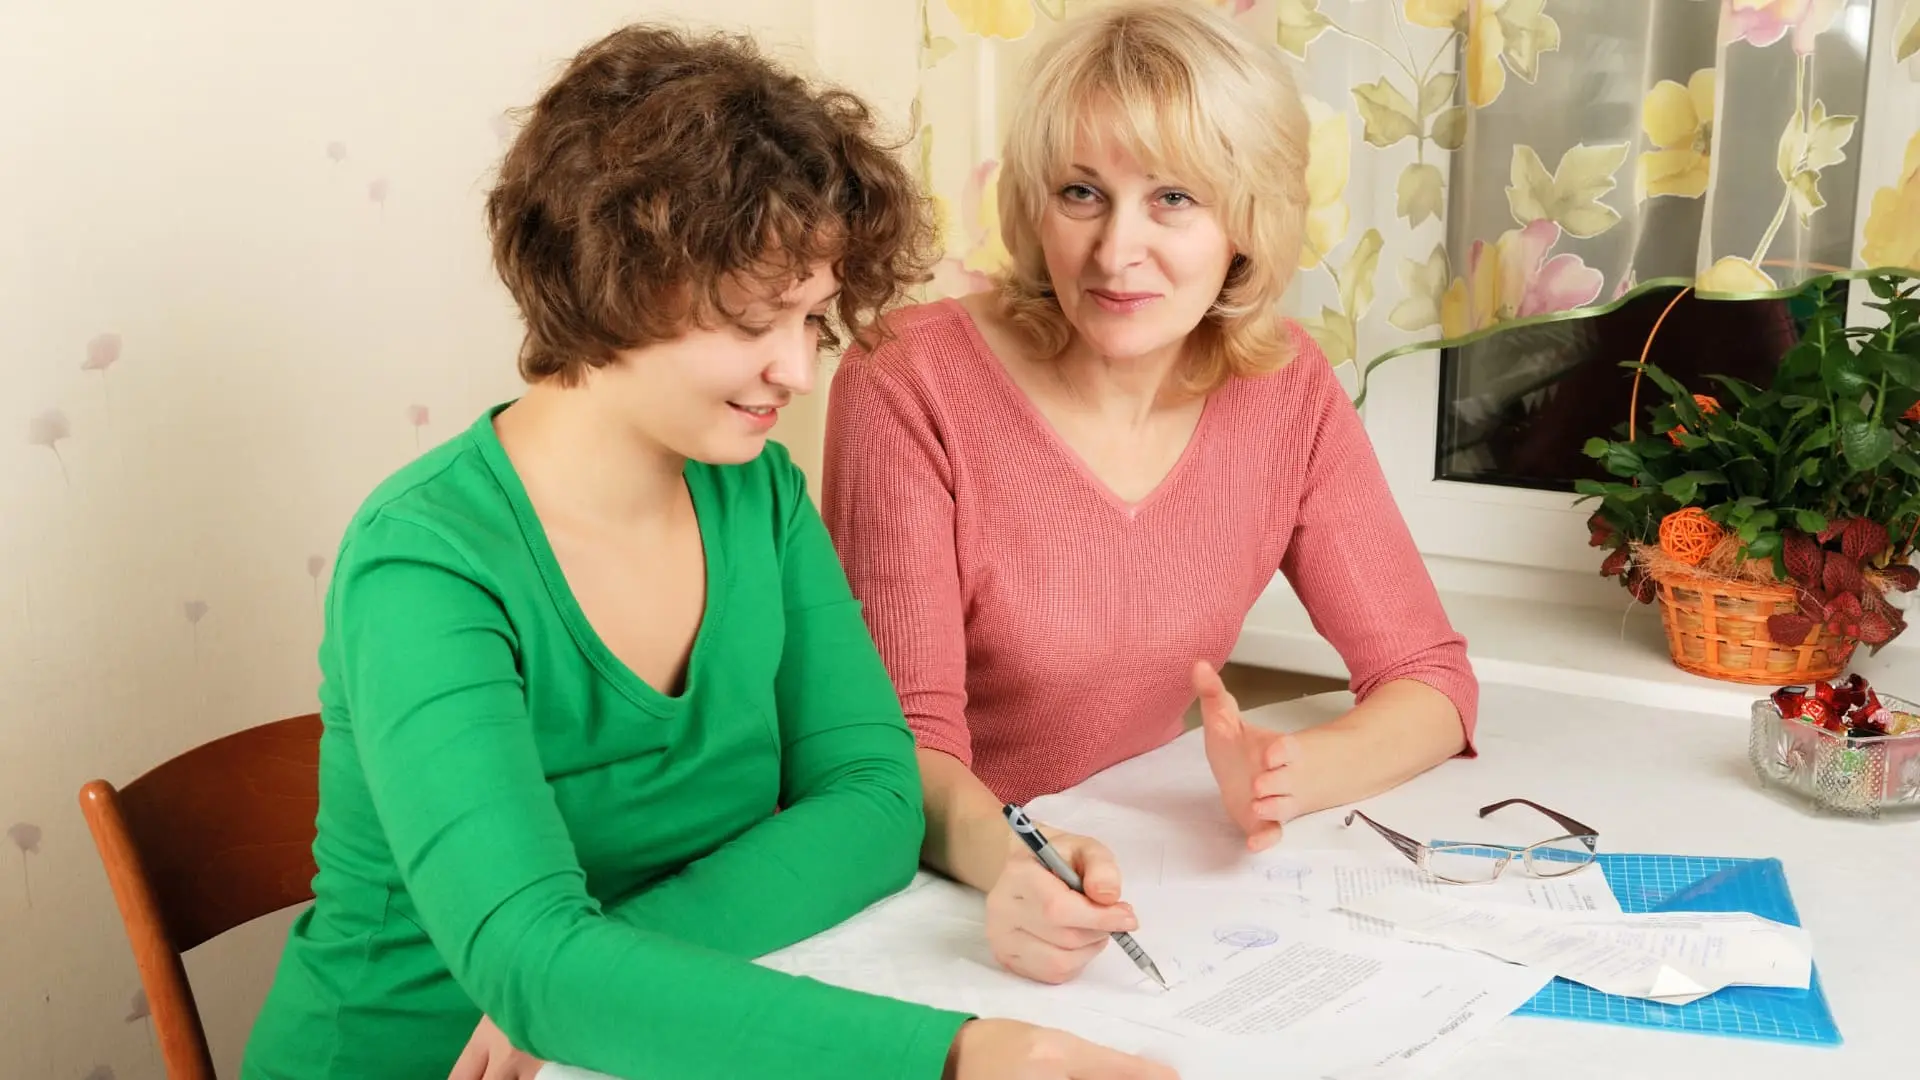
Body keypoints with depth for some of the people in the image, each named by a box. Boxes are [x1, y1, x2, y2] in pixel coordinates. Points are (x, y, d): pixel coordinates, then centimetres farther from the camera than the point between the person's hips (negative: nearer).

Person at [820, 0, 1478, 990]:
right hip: (946, 896, -2)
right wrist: (1006, 860, -38)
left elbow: (1428, 680, -1)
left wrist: (1286, 774, -22)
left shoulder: (1285, 390, -4)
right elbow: (905, 734, -17)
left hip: (1154, 880, 3)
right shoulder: (912, 383, -16)